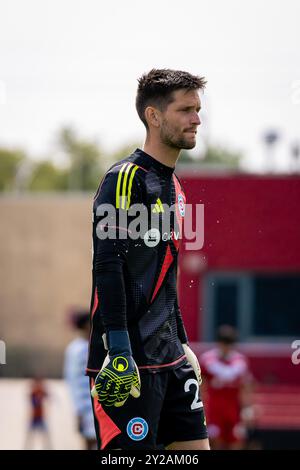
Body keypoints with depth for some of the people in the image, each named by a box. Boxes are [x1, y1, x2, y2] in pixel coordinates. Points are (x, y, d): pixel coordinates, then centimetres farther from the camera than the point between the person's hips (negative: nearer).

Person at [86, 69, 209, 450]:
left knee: (195, 444, 5)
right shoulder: (125, 178, -10)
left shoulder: (174, 187, 18)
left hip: (169, 357, 9)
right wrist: (119, 353, -23)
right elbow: (107, 267, -17)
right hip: (129, 358, -9)